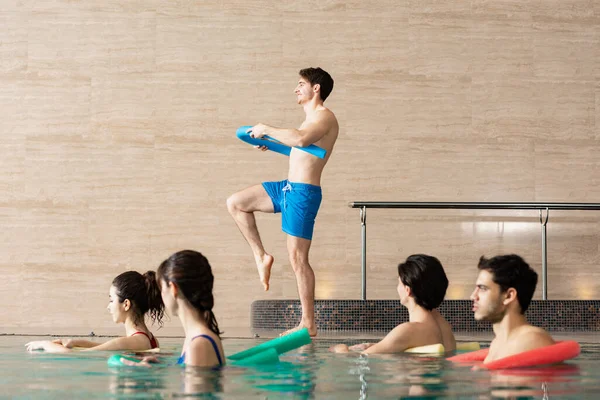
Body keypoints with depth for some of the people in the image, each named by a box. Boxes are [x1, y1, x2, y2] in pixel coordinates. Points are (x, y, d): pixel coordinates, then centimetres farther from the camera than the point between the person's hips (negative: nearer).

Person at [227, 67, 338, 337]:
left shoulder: (324, 117, -12)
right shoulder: (312, 119, 18)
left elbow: (301, 139, -31)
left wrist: (266, 130, -19)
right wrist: (273, 144, 23)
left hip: (303, 192, -9)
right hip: (288, 187, 9)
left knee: (298, 258, -6)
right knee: (235, 203, 11)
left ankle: (308, 324, 0)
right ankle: (261, 256, 14)